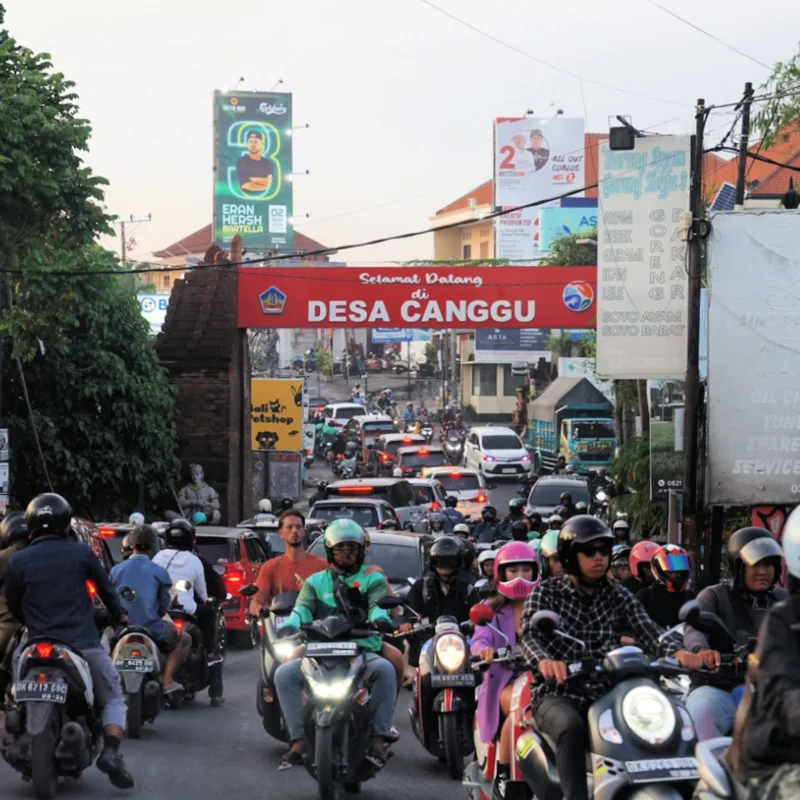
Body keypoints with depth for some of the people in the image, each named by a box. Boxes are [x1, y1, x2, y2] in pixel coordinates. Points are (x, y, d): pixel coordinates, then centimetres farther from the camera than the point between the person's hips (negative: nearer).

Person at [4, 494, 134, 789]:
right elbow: (105, 587, 10)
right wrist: (117, 615, 30)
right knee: (113, 699, 11)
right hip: (83, 644, -1)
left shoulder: (18, 561, 1)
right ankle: (111, 751, -15)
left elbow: (12, 604, 11)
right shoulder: (82, 553, -1)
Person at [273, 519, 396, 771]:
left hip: (363, 650, -2)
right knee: (284, 673, -23)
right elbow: (303, 608, 4)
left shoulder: (372, 578, 15)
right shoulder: (315, 581, 20)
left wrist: (380, 617, -30)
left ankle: (378, 738, -29)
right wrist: (290, 625, -20)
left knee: (385, 670, -34)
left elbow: (378, 604, -4)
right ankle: (299, 739, -22)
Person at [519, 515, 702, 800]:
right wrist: (544, 661, -41)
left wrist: (677, 651, -28)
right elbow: (530, 635, -16)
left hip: (604, 694, 3)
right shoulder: (546, 593, 2)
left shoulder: (618, 596, 11)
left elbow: (648, 631, -4)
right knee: (572, 728, -36)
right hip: (557, 694, -3)